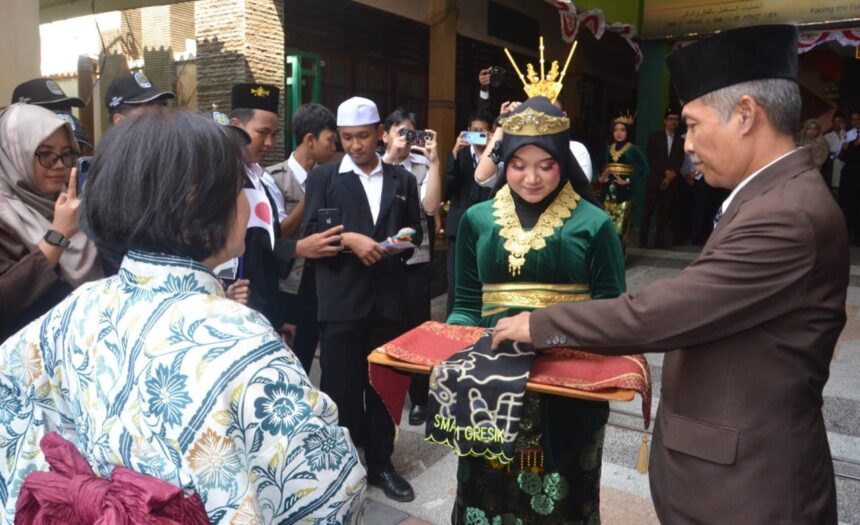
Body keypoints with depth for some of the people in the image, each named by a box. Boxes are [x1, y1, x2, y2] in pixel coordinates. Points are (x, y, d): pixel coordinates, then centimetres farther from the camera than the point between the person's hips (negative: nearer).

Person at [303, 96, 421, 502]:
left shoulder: (402, 179, 12)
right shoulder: (323, 177, 4)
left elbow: (414, 231, 14)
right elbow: (311, 234, -3)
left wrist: (403, 242, -7)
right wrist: (349, 239, -17)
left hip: (388, 298, 3)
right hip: (340, 299, -2)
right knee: (340, 388, 5)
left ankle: (380, 462, 27)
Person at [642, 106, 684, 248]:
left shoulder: (680, 142, 14)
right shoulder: (654, 137, 7)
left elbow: (679, 162, 7)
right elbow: (651, 159, -3)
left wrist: (671, 176, -9)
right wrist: (665, 171, -12)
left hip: (670, 182, 2)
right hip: (655, 181, -2)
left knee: (665, 213, -1)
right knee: (648, 212, -4)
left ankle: (660, 240, 4)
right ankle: (643, 240, -1)